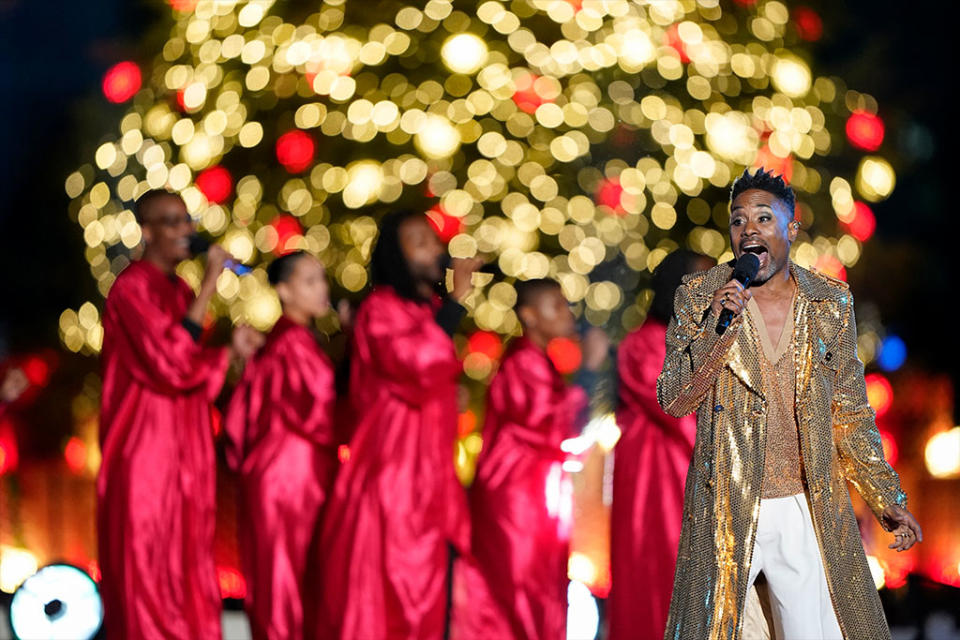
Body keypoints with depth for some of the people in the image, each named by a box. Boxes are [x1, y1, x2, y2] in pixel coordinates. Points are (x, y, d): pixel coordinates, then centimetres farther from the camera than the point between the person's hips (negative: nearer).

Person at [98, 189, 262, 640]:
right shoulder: (131, 289, -11)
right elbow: (169, 361, -22)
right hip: (147, 448, -8)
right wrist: (208, 287, -20)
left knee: (187, 568, 7)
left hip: (185, 451, 8)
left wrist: (229, 352, 3)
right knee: (148, 569, -7)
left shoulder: (181, 292, 15)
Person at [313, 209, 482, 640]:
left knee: (425, 601, 5)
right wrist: (457, 300, -21)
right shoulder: (381, 309, -8)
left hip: (429, 479, 8)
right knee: (381, 603, -8)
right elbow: (417, 363, -25)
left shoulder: (431, 310, 17)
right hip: (390, 476, -8)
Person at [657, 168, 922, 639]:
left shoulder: (831, 303, 4)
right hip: (725, 509, -1)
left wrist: (888, 499, 6)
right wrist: (719, 328, -19)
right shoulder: (698, 296, -1)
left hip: (808, 508, 1)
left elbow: (850, 414, 11)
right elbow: (673, 403, -6)